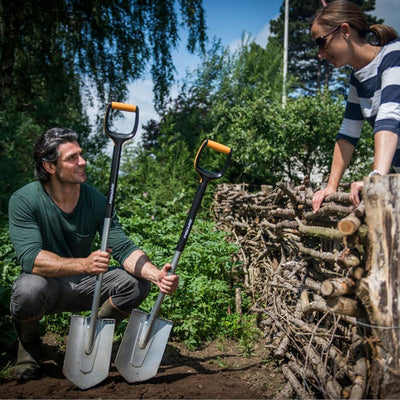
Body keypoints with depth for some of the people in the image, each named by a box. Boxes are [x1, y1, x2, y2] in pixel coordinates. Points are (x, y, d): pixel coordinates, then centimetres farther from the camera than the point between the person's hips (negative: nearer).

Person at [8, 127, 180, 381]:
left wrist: (157, 274, -34)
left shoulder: (96, 200, -8)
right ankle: (28, 342, -2)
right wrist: (84, 264, -45)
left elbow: (123, 248, -15)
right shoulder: (24, 200, -18)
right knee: (29, 288, -38)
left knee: (138, 282, -19)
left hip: (84, 285, 4)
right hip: (48, 286, -3)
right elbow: (30, 258, -30)